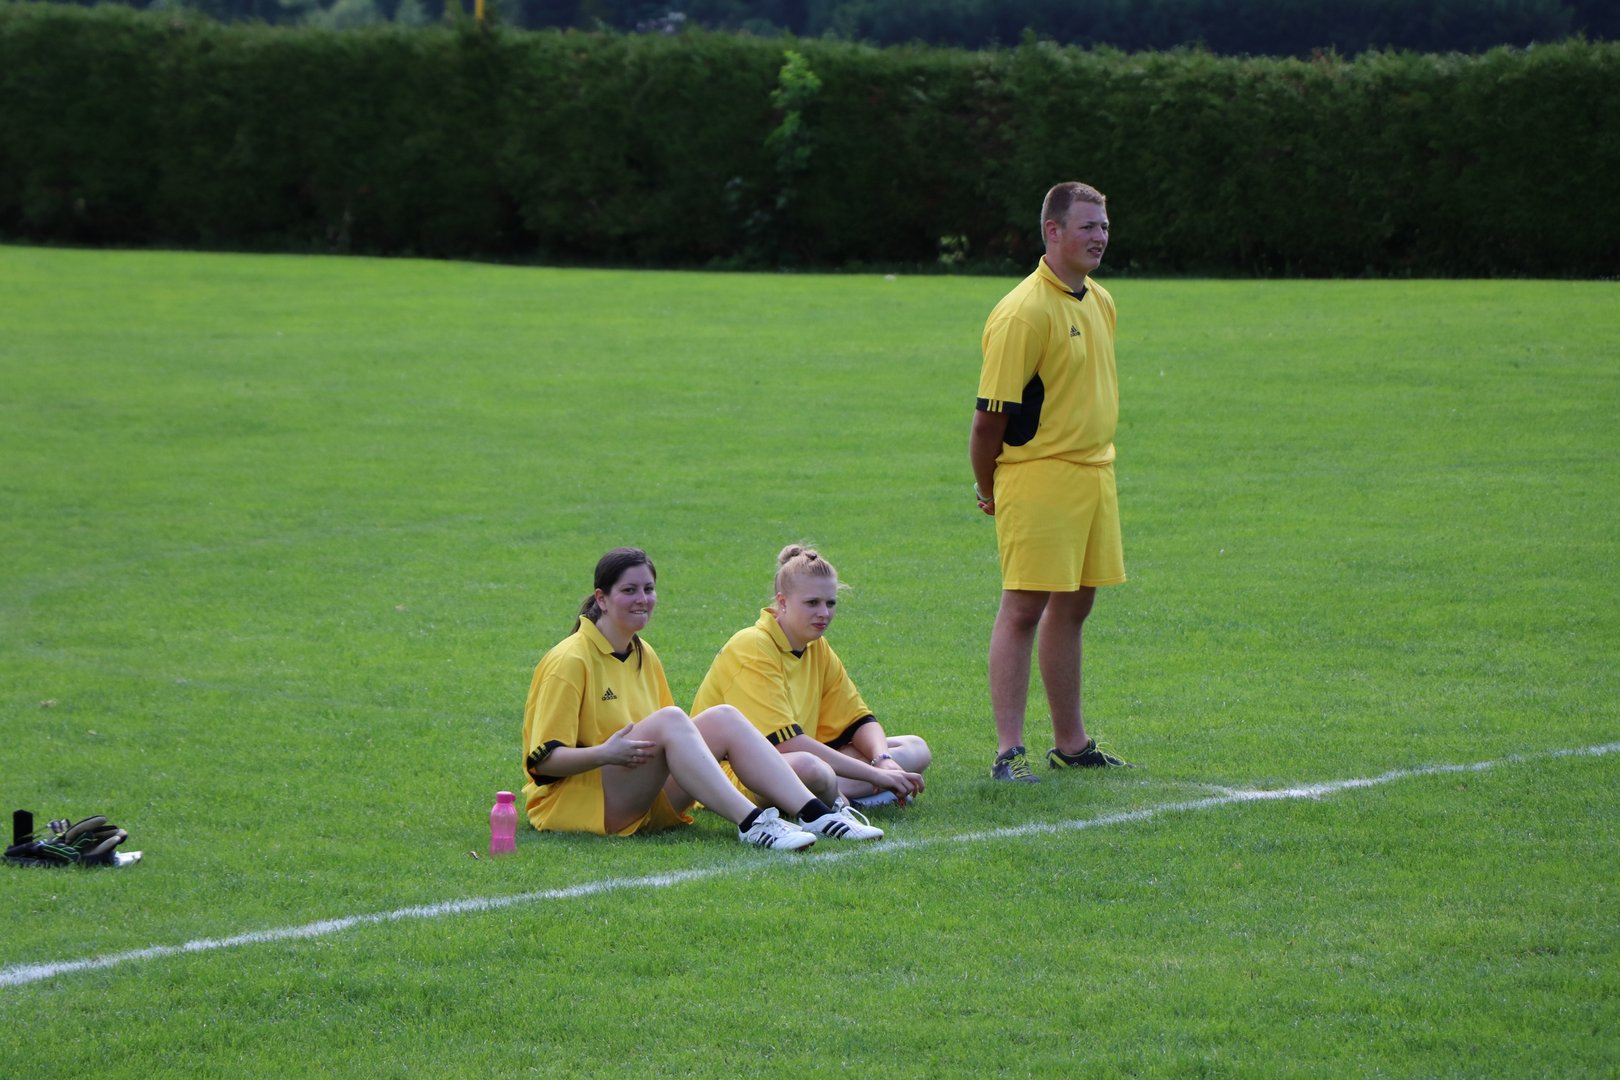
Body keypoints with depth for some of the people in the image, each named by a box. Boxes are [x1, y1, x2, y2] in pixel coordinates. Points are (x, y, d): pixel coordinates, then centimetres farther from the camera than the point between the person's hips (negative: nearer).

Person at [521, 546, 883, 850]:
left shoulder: (643, 655, 14)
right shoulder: (571, 661, -11)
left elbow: (670, 738, 23)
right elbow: (543, 759, -15)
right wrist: (604, 754, -31)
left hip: (645, 800, 8)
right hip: (575, 803, -8)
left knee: (723, 718, -11)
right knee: (669, 720, -30)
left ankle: (816, 814, -23)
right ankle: (751, 824, -40)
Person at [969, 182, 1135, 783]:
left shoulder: (1100, 303, 12)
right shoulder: (1025, 311, -16)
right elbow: (991, 413, -14)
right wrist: (988, 490, -5)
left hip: (1094, 473, 8)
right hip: (1038, 478, -8)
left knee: (1073, 605, 14)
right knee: (1023, 608, -8)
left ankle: (1071, 744, 22)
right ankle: (1009, 752, -7)